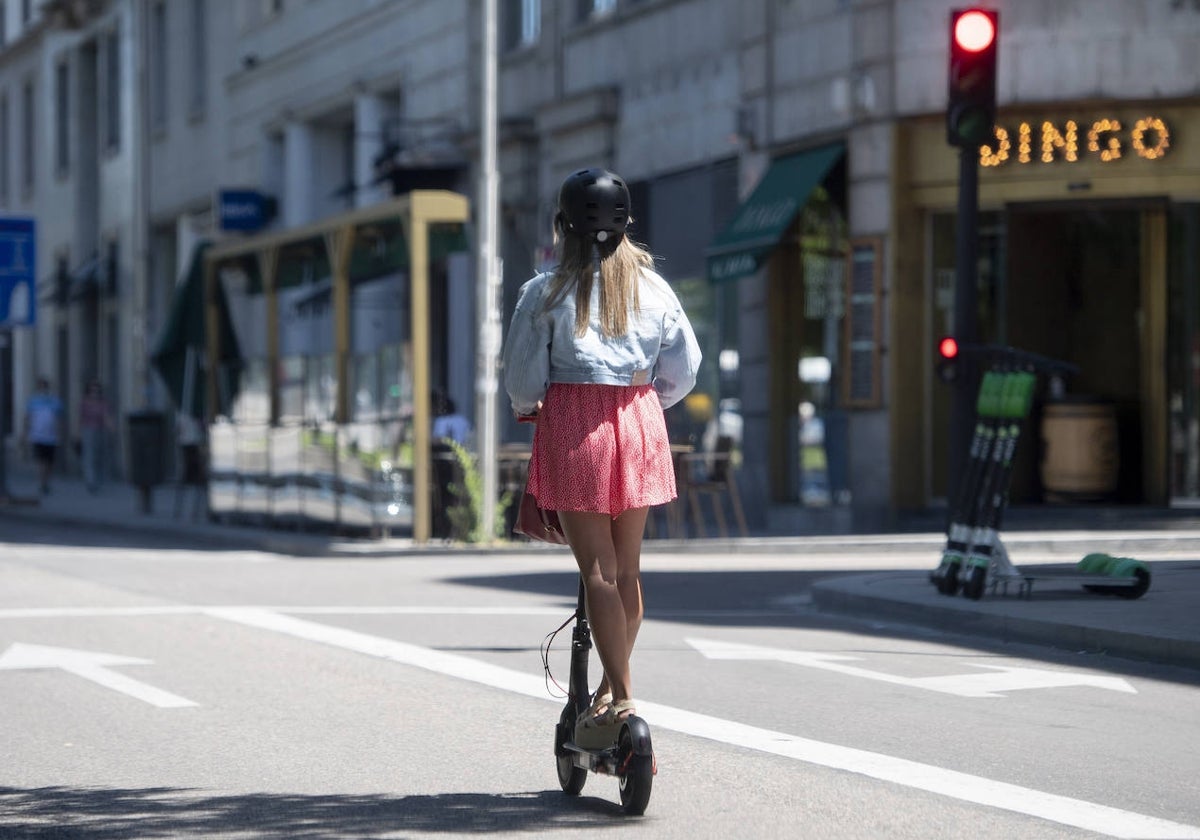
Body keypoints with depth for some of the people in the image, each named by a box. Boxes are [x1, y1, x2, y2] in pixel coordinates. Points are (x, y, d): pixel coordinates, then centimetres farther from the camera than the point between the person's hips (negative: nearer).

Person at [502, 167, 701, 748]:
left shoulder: (545, 292, -2)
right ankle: (614, 684, 21)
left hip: (572, 422, -4)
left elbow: (522, 379, -2)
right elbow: (683, 371, 9)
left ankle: (620, 697, -9)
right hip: (640, 421, 4)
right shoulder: (652, 288, 7)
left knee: (597, 570, -5)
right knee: (627, 568, 14)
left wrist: (530, 409, 19)